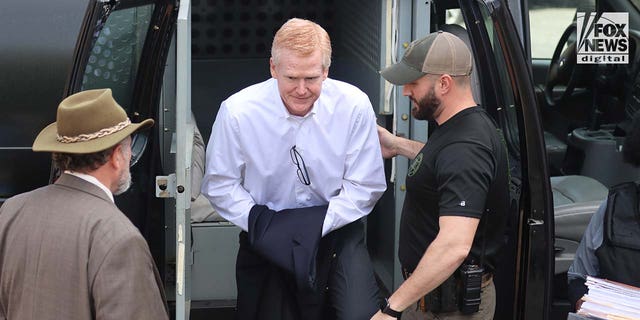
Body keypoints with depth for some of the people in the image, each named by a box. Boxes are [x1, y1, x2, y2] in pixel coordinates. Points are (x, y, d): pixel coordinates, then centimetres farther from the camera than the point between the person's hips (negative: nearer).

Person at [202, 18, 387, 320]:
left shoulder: (354, 106, -13)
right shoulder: (237, 111, -14)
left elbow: (365, 186, -6)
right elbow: (219, 184, -4)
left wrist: (316, 225, -18)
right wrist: (261, 223, -17)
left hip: (336, 230, 0)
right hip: (267, 240, 0)